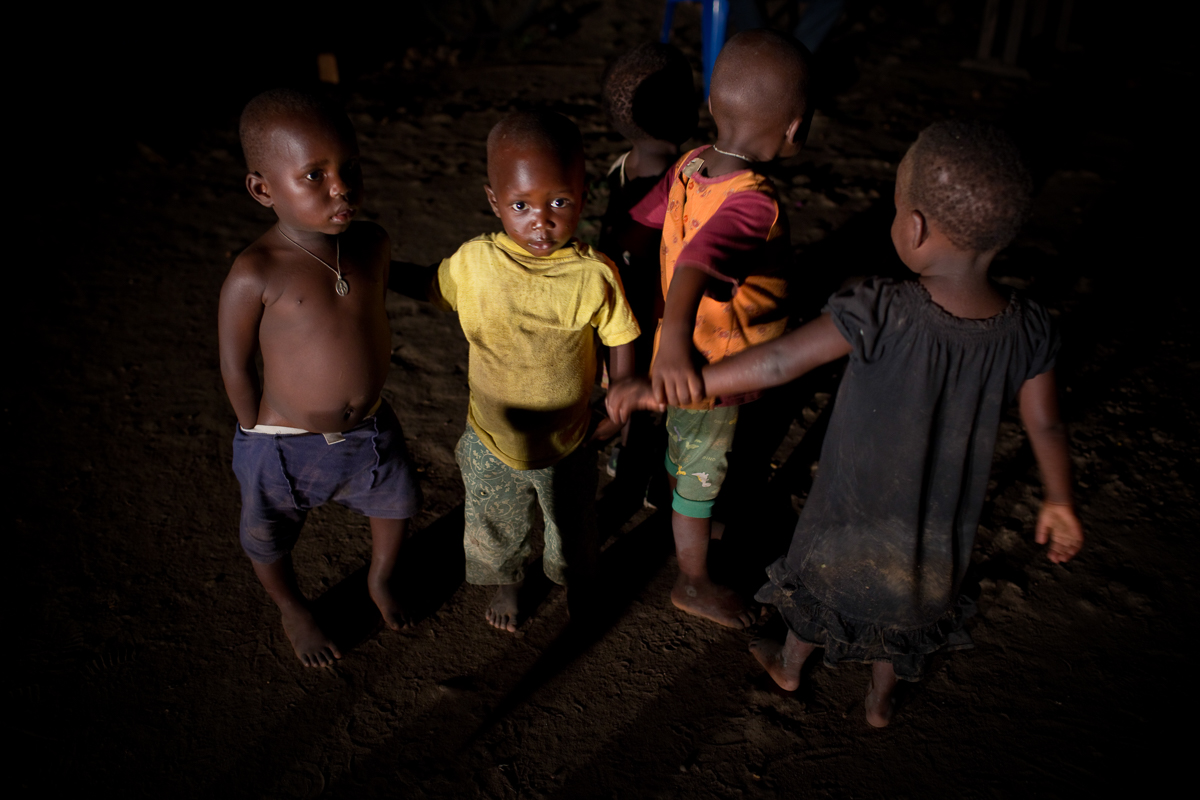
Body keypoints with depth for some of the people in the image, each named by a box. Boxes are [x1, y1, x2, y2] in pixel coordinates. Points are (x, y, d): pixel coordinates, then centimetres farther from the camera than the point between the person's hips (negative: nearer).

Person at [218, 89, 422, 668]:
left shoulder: (371, 245, -11)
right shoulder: (255, 275, -27)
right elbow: (236, 368, -15)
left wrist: (365, 399, 12)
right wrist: (265, 437, -4)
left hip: (369, 429, 4)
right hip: (284, 444, -4)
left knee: (396, 502, 26)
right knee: (270, 543, 19)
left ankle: (381, 578, 59)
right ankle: (293, 610, 53)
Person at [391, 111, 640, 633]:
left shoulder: (595, 276, -22)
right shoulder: (473, 263, -19)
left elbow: (621, 341, -8)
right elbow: (430, 285, 2)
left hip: (568, 443, -1)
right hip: (493, 440, 1)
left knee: (572, 526, 25)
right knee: (496, 529, 25)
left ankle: (575, 581, 57)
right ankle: (506, 584, 57)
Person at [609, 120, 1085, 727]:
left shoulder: (880, 315, -34)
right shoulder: (1027, 330, -19)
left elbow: (777, 363, -34)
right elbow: (1046, 428, -7)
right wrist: (1058, 503, 12)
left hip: (854, 513, -3)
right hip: (939, 533, 3)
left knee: (821, 585, 27)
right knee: (907, 606, 30)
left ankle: (789, 666, 56)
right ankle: (880, 700, 55)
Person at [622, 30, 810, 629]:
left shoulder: (692, 165, -12)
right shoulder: (755, 204, -36)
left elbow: (635, 224, -2)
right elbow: (696, 264, -54)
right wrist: (675, 340, -71)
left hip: (689, 360, 8)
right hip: (707, 375, -8)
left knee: (681, 448, 32)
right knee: (702, 477, 15)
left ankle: (684, 525, 61)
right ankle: (694, 584, 39)